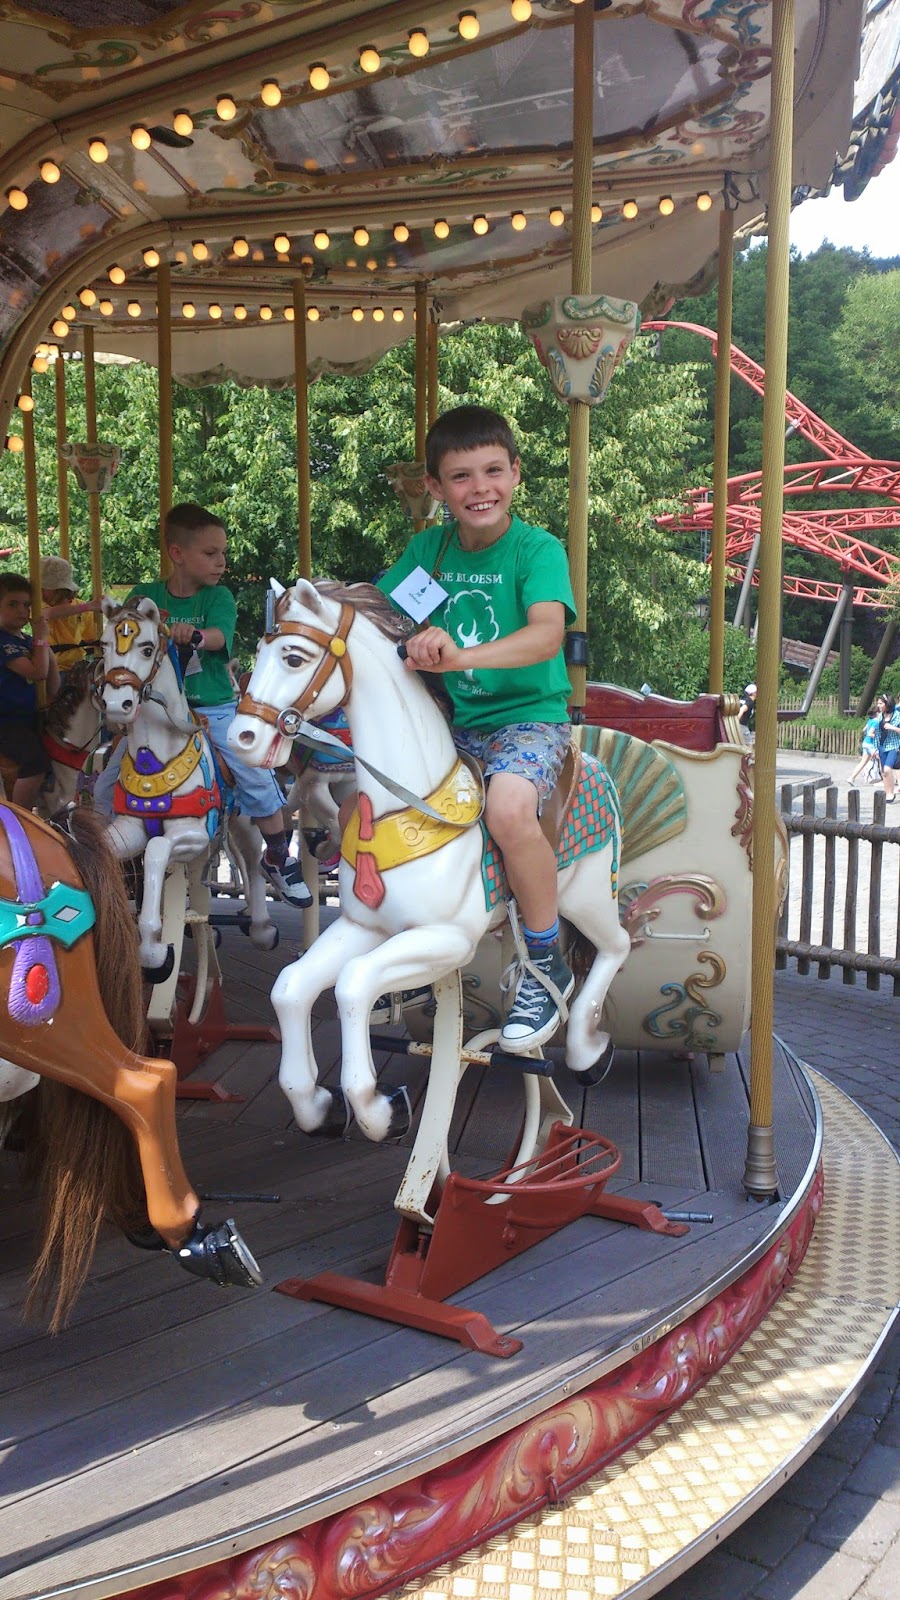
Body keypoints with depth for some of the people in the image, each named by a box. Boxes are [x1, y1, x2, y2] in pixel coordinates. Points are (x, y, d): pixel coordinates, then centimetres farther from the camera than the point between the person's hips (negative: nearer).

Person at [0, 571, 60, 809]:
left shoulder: (28, 640, 14)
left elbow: (53, 690, 12)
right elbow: (37, 672, -23)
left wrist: (48, 651, 0)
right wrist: (41, 638, -10)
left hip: (30, 717, 10)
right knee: (36, 760, -30)